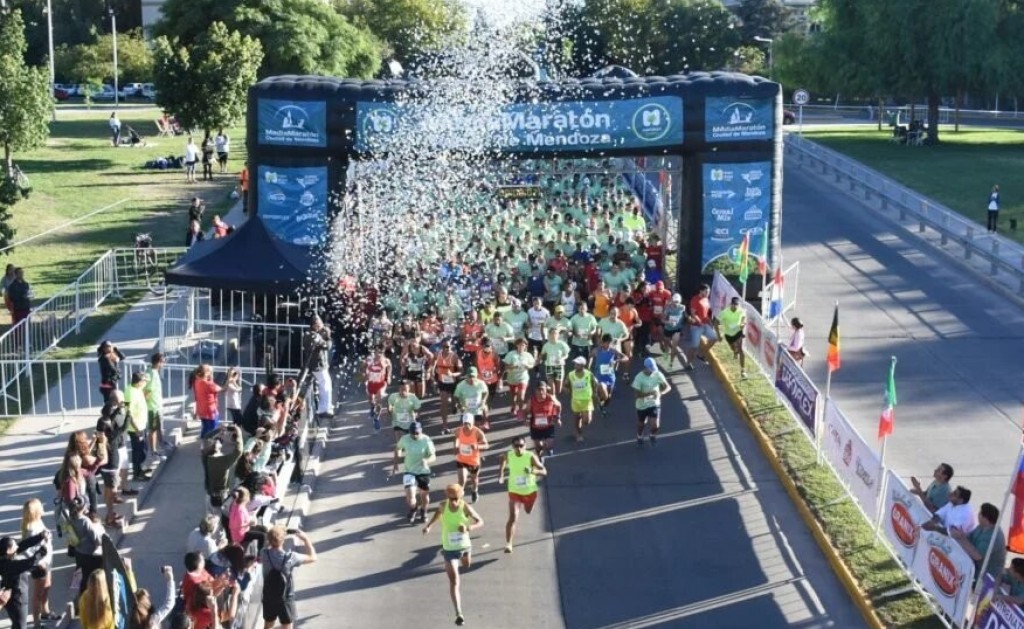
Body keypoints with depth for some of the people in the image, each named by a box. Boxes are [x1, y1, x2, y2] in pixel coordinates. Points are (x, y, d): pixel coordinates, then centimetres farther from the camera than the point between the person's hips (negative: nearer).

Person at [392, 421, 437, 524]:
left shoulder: (426, 440, -18)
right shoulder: (405, 439, -13)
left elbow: (433, 456, -17)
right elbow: (397, 448, 8)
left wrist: (427, 461, -39)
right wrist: (395, 463, 6)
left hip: (423, 471, 0)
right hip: (409, 471, 0)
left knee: (424, 494, 17)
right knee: (410, 497, -13)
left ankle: (423, 512, 47)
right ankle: (413, 509, 22)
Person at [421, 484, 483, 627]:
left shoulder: (465, 507, -21)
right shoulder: (443, 505, -14)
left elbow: (480, 521, -14)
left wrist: (469, 527, -34)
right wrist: (429, 525, -2)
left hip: (465, 545, 1)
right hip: (450, 548, -1)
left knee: (466, 566, 34)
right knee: (454, 582, -8)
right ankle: (459, 614, -10)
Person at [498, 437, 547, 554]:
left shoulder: (531, 457, -22)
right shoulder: (508, 456, -14)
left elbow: (544, 471, -22)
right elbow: (503, 461, 12)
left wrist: (533, 471, -41)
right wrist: (501, 475, 2)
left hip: (530, 491, 1)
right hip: (514, 491, -1)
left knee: (528, 511, 28)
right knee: (513, 518, -16)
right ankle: (508, 543, -9)